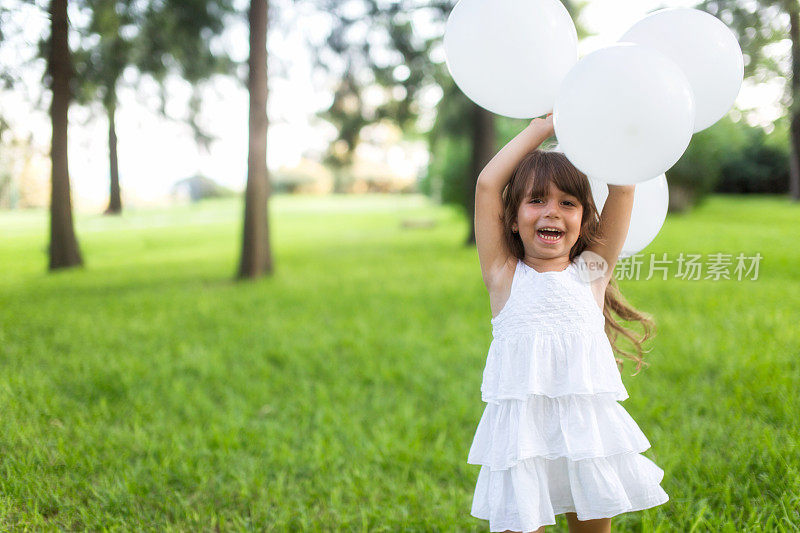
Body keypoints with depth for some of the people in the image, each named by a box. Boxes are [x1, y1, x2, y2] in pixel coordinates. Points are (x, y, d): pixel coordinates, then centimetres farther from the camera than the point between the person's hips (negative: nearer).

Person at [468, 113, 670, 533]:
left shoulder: (592, 270, 8)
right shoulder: (504, 275, 4)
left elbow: (623, 188, 4)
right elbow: (487, 185, 0)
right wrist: (541, 128, 6)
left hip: (588, 426, 2)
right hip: (522, 431, -2)